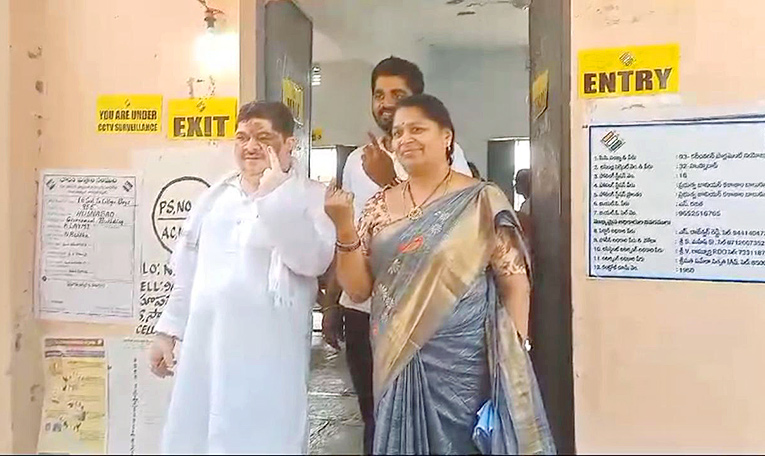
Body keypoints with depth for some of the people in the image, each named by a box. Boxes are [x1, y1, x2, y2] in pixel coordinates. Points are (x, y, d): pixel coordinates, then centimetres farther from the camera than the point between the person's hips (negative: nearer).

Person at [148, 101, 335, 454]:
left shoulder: (312, 197, -3)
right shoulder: (213, 197, 13)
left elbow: (313, 261, -19)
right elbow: (188, 270, 18)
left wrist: (273, 195, -20)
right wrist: (168, 330, 18)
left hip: (269, 354, -5)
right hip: (204, 346, 5)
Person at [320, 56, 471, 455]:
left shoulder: (446, 154, -6)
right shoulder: (357, 160, 10)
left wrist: (390, 182, -20)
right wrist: (330, 303, 14)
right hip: (361, 309, 5)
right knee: (373, 418, 16)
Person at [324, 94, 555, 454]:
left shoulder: (482, 201, -6)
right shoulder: (379, 206, 5)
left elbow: (515, 284, -4)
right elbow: (358, 289, 2)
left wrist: (514, 360, -9)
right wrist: (344, 227, -11)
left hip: (464, 364, -3)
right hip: (397, 364, 4)